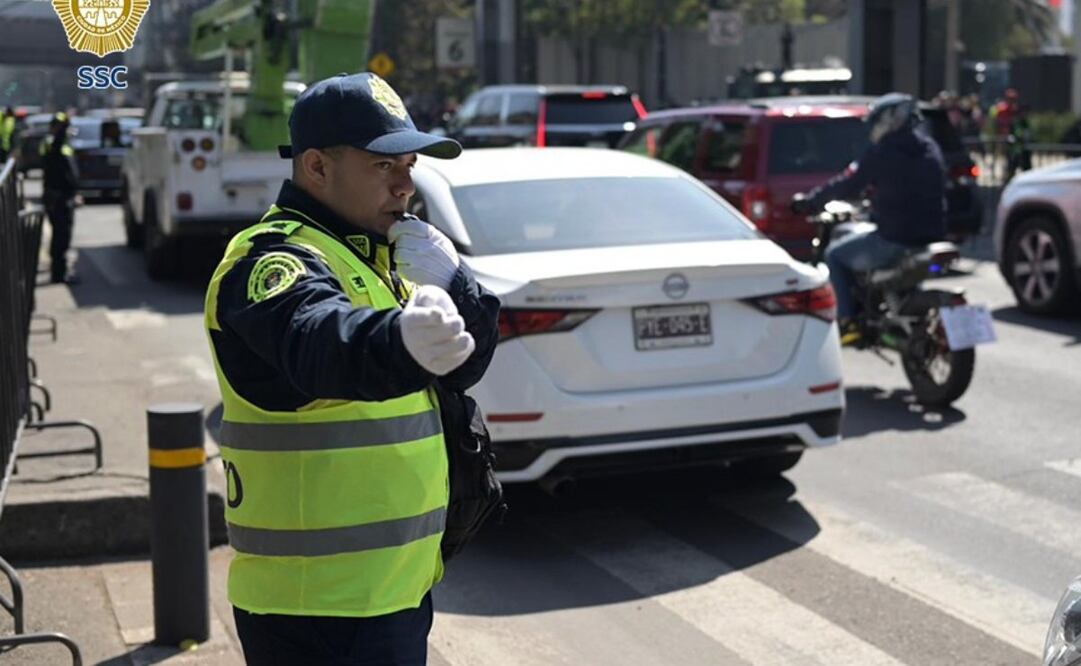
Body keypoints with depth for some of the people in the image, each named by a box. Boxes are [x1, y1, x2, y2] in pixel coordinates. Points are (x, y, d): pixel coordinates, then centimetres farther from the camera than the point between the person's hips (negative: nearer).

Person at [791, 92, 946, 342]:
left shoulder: (882, 152, -9)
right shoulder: (930, 149, 11)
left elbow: (846, 186, -7)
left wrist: (807, 202, 6)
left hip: (894, 240, -7)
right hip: (932, 237, 7)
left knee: (835, 255, 12)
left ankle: (848, 321, 5)